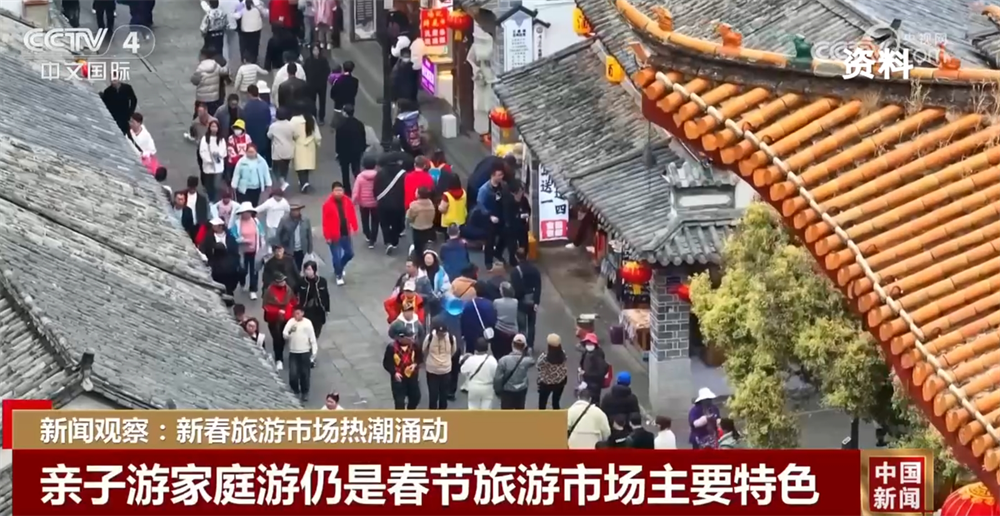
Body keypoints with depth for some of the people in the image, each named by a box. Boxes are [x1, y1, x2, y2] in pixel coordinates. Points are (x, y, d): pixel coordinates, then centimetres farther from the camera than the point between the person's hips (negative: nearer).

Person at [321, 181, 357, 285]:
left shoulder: (347, 201, -4)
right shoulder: (328, 204, -16)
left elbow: (352, 215, 4)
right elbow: (326, 222, -14)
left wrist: (354, 228, -1)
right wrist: (327, 236, -14)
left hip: (346, 234, 5)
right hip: (335, 236, -5)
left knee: (350, 253, 17)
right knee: (336, 256, 1)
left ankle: (339, 268, 43)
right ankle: (339, 275, 21)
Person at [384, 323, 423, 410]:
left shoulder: (413, 345, -12)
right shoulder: (392, 347, -22)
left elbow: (420, 358, 5)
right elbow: (386, 363, -12)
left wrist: (415, 364, -16)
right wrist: (394, 373, -25)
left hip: (412, 377, 5)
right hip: (399, 378, -5)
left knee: (415, 397, 22)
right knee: (400, 402, -1)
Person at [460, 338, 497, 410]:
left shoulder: (471, 359, -15)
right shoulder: (491, 360, -17)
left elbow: (464, 371, -2)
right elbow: (496, 374, -11)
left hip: (474, 388, 1)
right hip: (487, 389, -1)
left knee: (473, 409, 15)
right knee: (486, 409, 8)